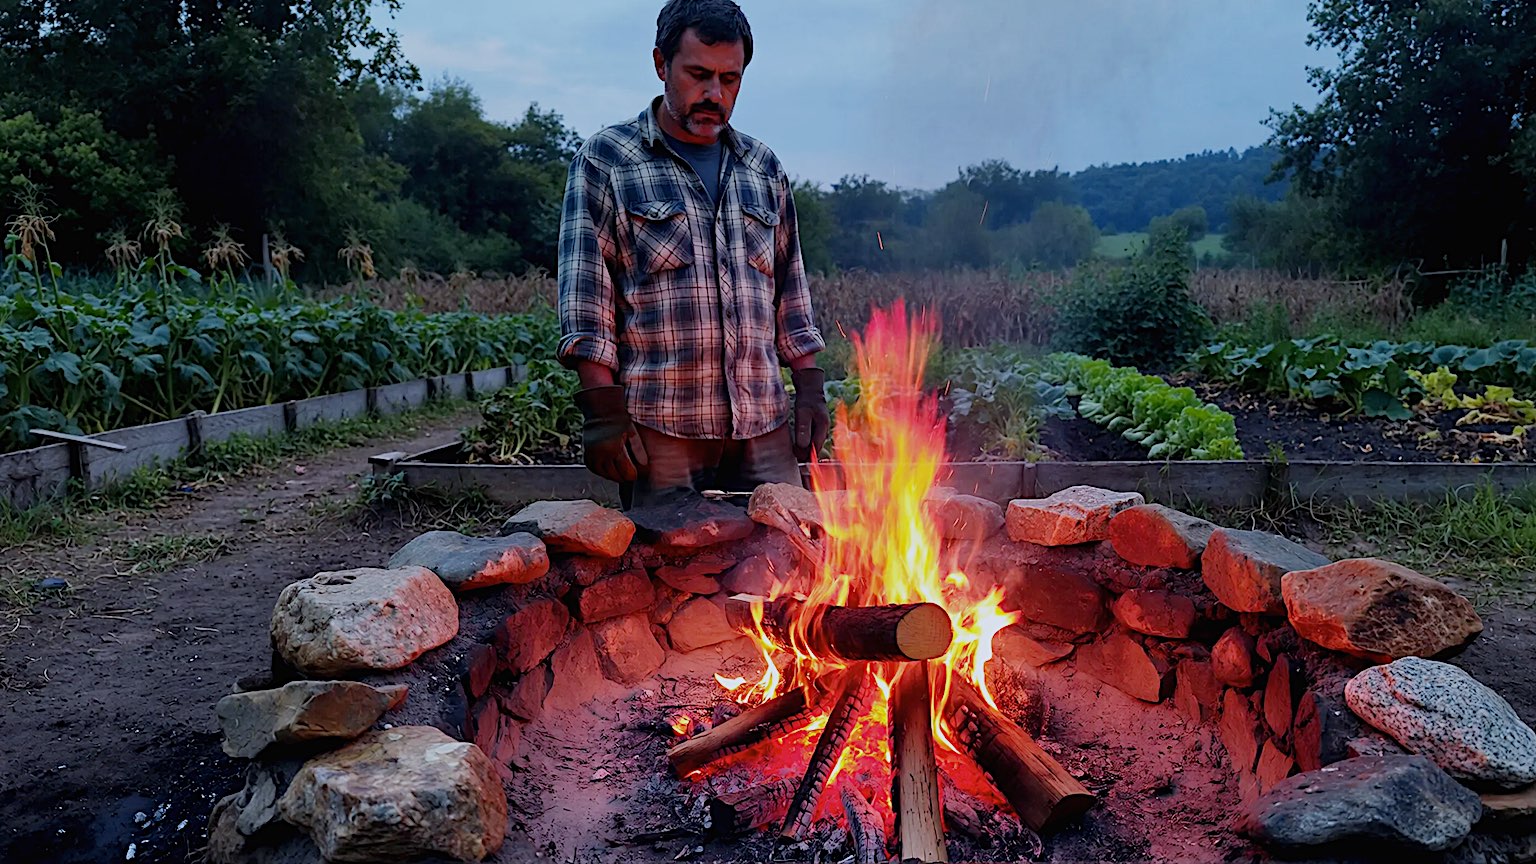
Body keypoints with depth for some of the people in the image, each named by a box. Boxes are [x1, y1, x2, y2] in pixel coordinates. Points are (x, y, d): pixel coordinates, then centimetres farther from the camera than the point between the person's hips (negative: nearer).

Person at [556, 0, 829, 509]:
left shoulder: (763, 169, 16)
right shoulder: (604, 161, 3)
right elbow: (585, 292, -4)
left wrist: (810, 388, 10)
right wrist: (602, 411, -12)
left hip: (764, 423, 4)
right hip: (660, 425, -4)